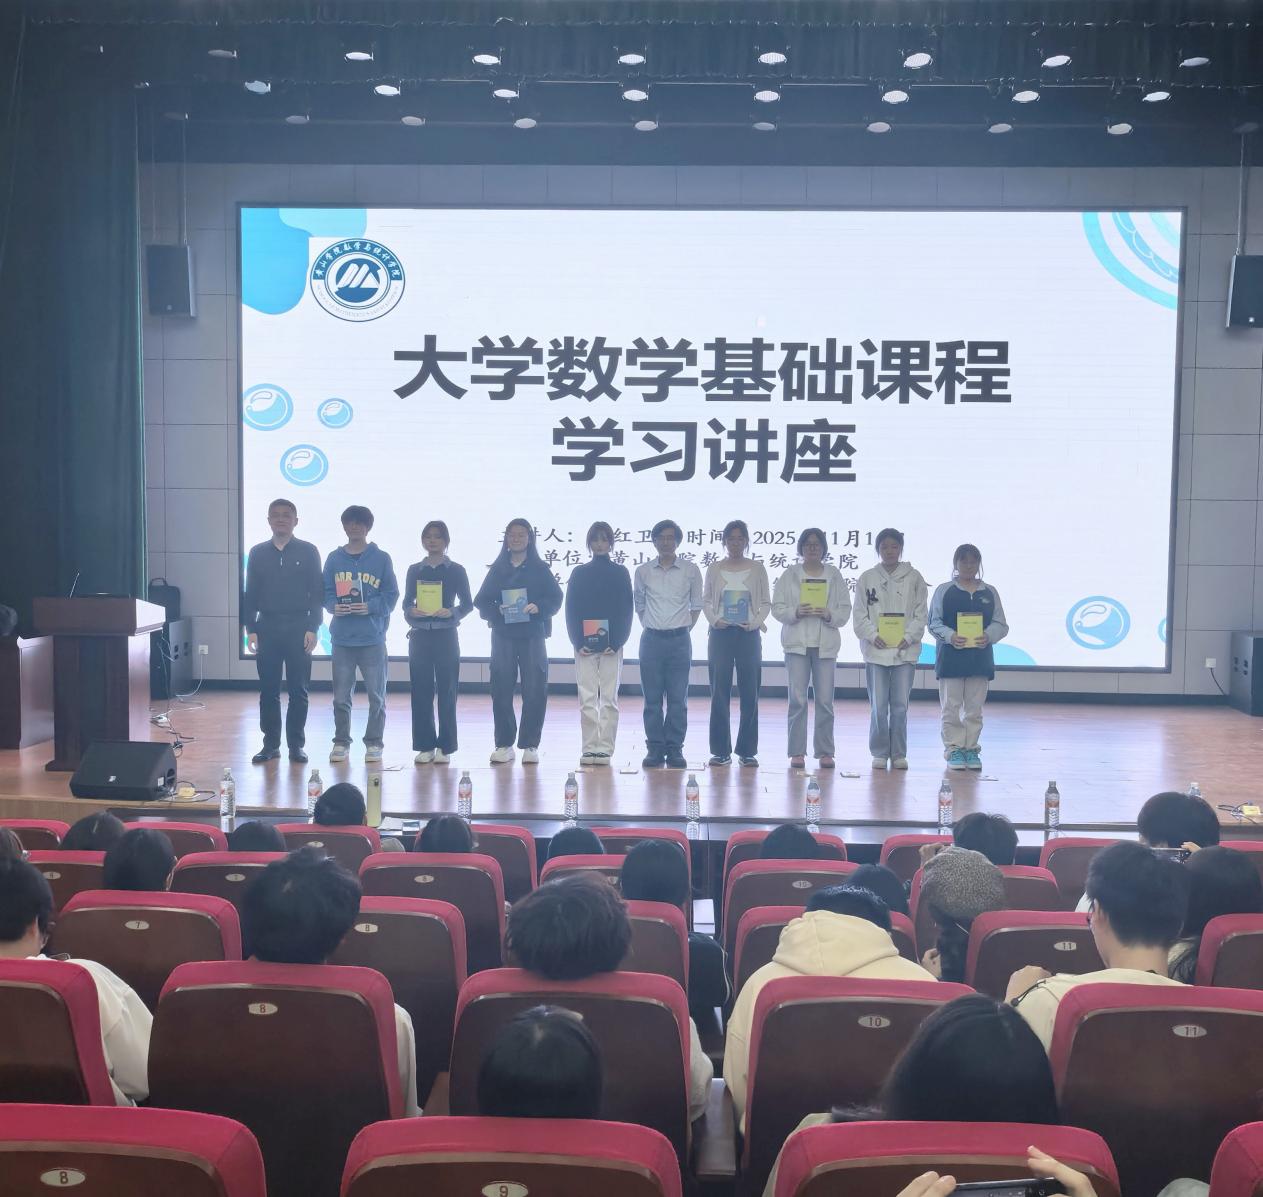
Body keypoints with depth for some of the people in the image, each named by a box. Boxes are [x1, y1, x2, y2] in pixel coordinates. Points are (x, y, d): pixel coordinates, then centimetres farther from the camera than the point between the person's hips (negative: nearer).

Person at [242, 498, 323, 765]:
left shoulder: (308, 552, 1)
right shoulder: (258, 553, 8)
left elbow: (317, 593, 0)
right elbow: (250, 594, 9)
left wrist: (313, 628, -8)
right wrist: (250, 628, 1)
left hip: (298, 628, -2)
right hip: (267, 627, 2)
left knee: (298, 690, 2)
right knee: (268, 690, 5)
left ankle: (296, 744, 10)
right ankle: (270, 744, 12)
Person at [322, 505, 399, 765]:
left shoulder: (381, 558, 1)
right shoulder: (334, 558, 8)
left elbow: (391, 596, 0)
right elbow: (325, 594, 9)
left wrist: (370, 606, -16)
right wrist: (334, 607, -12)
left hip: (372, 638, -2)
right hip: (342, 638, 2)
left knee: (377, 695, 4)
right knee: (341, 696, 5)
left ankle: (373, 743, 14)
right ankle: (341, 742, 17)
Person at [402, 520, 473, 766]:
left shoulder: (456, 571, 4)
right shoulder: (414, 570, 9)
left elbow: (467, 604, 4)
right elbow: (406, 602, 11)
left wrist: (452, 612, -15)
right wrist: (411, 611, -11)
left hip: (446, 636, -2)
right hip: (420, 636, 2)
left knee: (446, 691, -1)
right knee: (421, 691, 1)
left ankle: (445, 747, 5)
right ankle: (425, 746, 8)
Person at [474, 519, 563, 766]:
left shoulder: (540, 569, 7)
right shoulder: (497, 569, 11)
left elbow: (555, 599, 0)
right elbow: (481, 601, 7)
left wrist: (538, 607, -18)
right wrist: (497, 611, -12)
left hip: (533, 636, -1)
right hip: (503, 635, 1)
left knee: (535, 690, -5)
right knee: (501, 690, -1)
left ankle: (530, 745, 3)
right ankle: (504, 744, 8)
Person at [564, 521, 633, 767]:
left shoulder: (620, 573, 5)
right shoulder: (579, 573, 7)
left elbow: (626, 609, 2)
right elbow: (571, 609, 5)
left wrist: (617, 642, -9)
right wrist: (578, 642, -6)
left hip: (611, 644, -1)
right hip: (584, 644, 1)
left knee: (609, 698, 0)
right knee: (587, 698, -1)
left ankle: (605, 748, 3)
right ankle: (589, 748, 3)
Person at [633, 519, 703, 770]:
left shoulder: (690, 570, 2)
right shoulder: (643, 571, 5)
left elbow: (697, 606, 11)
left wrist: (684, 628, 6)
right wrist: (650, 626, 11)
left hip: (679, 639, -1)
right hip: (651, 639, 1)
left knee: (678, 698, -1)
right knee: (652, 698, 2)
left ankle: (675, 749, 5)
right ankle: (655, 749, 7)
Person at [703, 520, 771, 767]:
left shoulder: (757, 568, 5)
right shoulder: (714, 568, 7)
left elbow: (766, 603, 6)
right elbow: (706, 601, 9)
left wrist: (755, 623, -9)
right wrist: (714, 620, -8)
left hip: (748, 635, 0)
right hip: (720, 634, 0)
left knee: (749, 693, 0)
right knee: (719, 692, 1)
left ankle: (747, 750, 8)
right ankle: (720, 750, 7)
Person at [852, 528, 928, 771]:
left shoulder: (914, 578, 6)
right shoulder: (867, 578, 6)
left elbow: (921, 614, 4)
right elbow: (860, 615, 3)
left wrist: (908, 637, -9)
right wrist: (873, 635, -11)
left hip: (905, 650, 0)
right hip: (875, 650, 0)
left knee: (900, 706, 2)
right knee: (878, 706, 1)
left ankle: (899, 754, 12)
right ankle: (879, 753, 12)